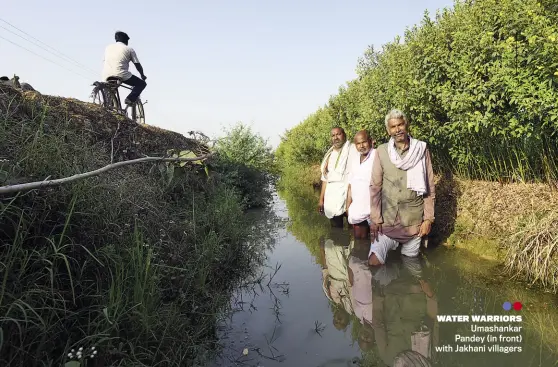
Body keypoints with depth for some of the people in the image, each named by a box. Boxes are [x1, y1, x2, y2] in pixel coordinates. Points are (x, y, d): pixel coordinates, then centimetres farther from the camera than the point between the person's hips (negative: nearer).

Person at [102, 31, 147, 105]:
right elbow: (138, 65, 12)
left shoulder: (108, 47, 23)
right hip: (121, 74, -5)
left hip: (107, 75, 5)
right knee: (142, 84, 10)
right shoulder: (129, 49, 11)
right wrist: (142, 75, 29)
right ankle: (130, 99, -9)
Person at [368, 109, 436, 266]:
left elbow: (429, 187, 2)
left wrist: (428, 218, -2)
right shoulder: (381, 151, -2)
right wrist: (375, 219, -5)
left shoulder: (421, 150, 0)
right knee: (374, 262, -6)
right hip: (386, 220, 0)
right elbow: (375, 186, -1)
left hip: (414, 222, 0)